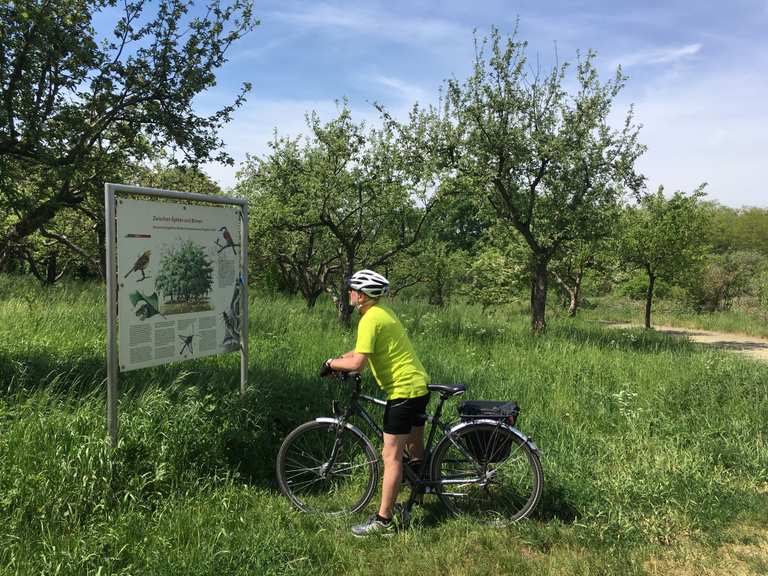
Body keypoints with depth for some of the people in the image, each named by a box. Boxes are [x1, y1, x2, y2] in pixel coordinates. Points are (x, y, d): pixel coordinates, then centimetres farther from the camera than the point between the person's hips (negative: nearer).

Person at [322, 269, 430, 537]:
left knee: (391, 455, -5)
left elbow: (358, 362, -26)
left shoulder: (370, 319, -18)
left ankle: (382, 519, 1)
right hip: (419, 385, 10)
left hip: (403, 390, -10)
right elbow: (364, 349, 22)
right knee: (415, 447, 24)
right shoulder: (383, 312, 13)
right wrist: (339, 358, 11)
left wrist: (331, 363, -10)